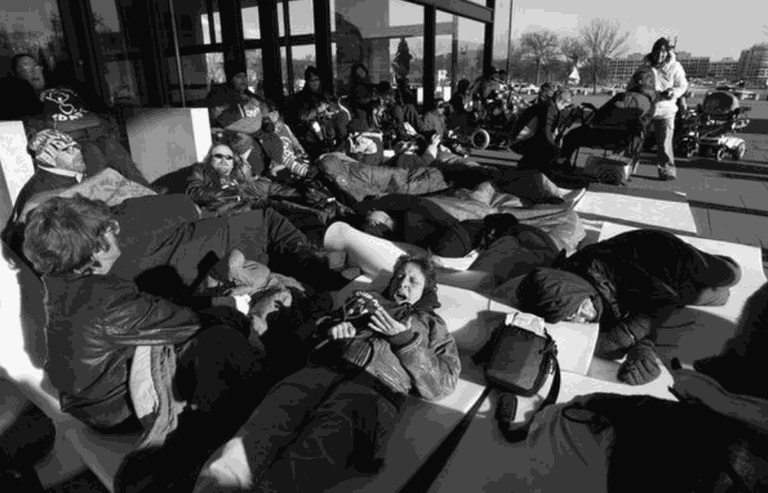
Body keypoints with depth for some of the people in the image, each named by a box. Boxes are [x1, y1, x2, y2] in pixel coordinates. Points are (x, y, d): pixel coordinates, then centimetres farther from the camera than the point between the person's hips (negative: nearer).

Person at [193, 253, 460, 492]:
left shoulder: (431, 324, 27)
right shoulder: (366, 300, 34)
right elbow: (315, 331, 30)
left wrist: (404, 338, 1)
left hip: (378, 383, -2)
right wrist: (332, 328, 7)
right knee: (280, 404, -31)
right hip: (328, 365, 3)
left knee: (331, 430, -35)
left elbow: (442, 383, 11)